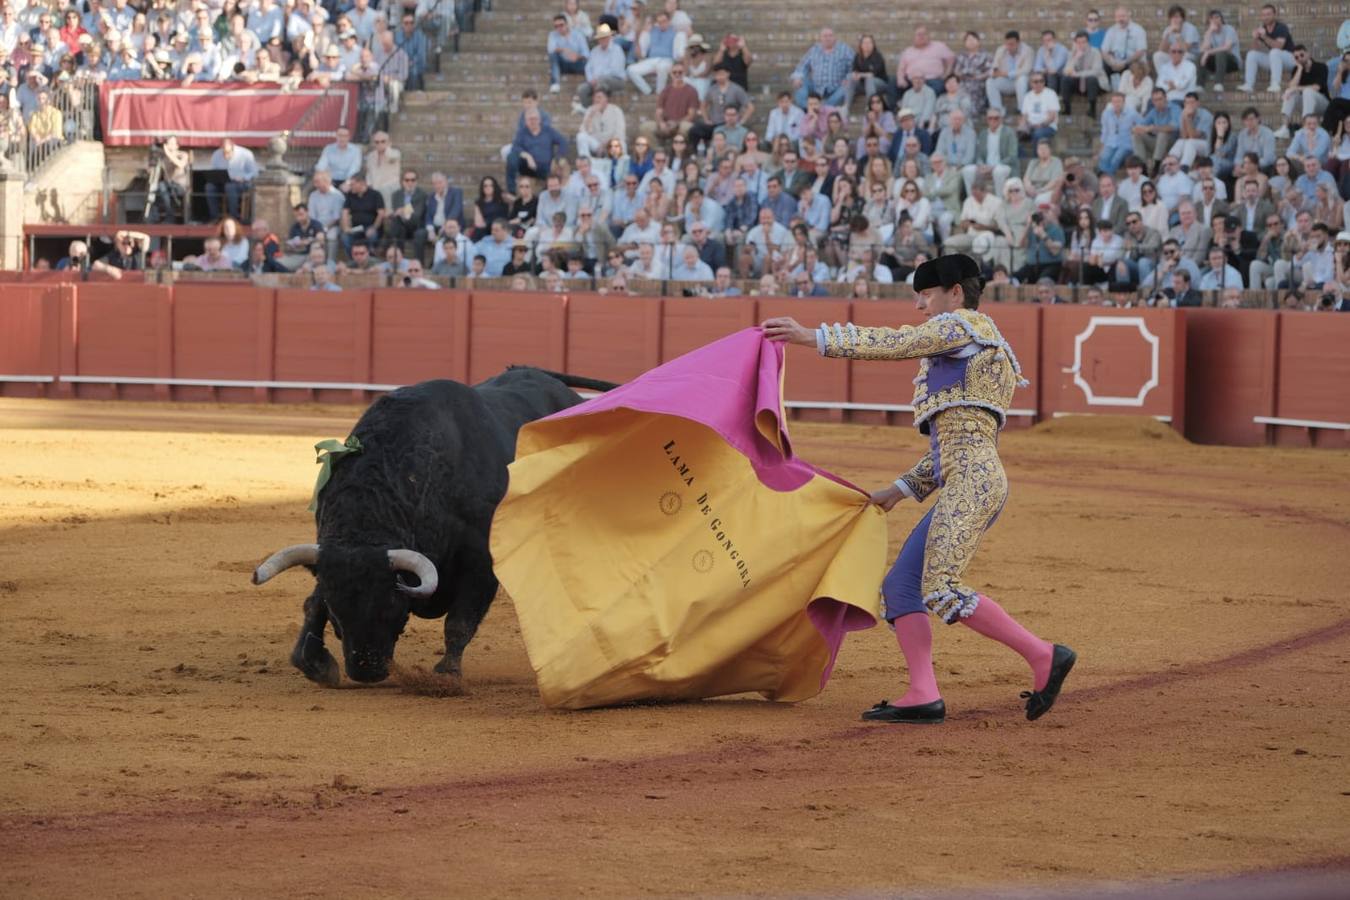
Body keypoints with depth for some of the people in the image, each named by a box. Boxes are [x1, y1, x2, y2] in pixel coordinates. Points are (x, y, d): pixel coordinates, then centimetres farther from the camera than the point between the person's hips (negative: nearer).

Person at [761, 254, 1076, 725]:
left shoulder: (965, 325, 2)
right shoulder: (965, 357, 29)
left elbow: (895, 343, -9)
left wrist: (814, 337, -10)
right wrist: (900, 490, 25)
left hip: (973, 480, -10)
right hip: (962, 489, 10)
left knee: (941, 591, -19)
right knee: (900, 585, 6)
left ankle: (1043, 656, -14)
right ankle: (923, 696, 0)